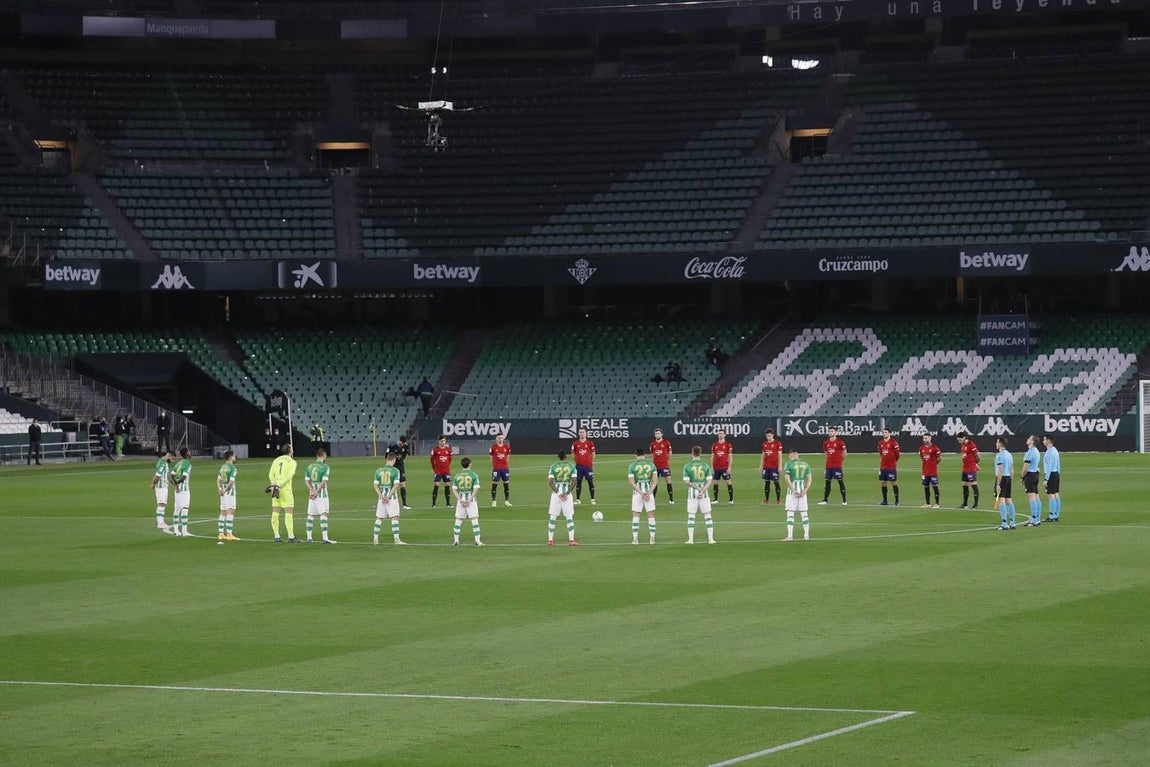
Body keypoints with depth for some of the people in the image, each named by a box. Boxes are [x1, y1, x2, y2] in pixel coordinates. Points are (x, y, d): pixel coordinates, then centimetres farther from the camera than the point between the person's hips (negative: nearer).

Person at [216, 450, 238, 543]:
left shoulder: (222, 467, 12)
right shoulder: (232, 468, -12)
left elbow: (218, 479, 6)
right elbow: (231, 482, -19)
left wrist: (220, 489, -7)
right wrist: (225, 490, -12)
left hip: (223, 492, 8)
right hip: (230, 492, -8)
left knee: (223, 513, 12)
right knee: (230, 512, -7)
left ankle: (220, 533, 14)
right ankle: (229, 534, -12)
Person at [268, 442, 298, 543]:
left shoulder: (276, 461, 13)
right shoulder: (292, 462, -3)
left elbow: (271, 474, 4)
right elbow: (289, 476, -15)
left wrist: (274, 485, -7)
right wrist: (279, 486, -17)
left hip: (275, 489, 6)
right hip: (285, 490, -6)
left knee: (275, 514, 6)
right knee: (289, 513, -3)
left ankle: (276, 536, 7)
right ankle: (291, 537, -5)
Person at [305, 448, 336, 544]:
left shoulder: (309, 466, 9)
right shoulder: (325, 467, -7)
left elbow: (306, 481, 2)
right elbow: (324, 481, -16)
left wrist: (313, 491, -7)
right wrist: (316, 492, -13)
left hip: (312, 494, 5)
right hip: (322, 494, -5)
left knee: (310, 515, 11)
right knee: (323, 514, -7)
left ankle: (309, 537, 13)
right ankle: (325, 537, -13)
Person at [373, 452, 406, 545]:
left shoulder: (378, 470, 6)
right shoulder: (395, 471, -7)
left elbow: (375, 485, 2)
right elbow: (396, 485, -14)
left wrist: (382, 496, -4)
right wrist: (388, 496, -12)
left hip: (381, 496, 4)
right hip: (392, 497, -4)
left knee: (379, 518, 12)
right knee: (395, 518, -3)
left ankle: (375, 539, 16)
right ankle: (396, 539, -8)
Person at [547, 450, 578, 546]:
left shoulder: (553, 466, 2)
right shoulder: (571, 466, 3)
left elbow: (550, 481, -7)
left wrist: (557, 493, -8)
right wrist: (567, 493, -8)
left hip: (556, 492, 0)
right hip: (567, 492, 0)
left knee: (552, 516, 7)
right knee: (570, 517, 5)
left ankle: (550, 540, 6)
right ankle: (571, 540, 0)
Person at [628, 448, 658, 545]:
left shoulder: (632, 465, -1)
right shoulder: (651, 464, 5)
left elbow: (631, 482, -9)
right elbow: (655, 479, -4)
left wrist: (640, 492, -10)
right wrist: (649, 492, -10)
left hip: (637, 492, -1)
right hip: (649, 490, 1)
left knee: (635, 515, 5)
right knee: (651, 514, 8)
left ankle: (635, 539, 0)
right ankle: (652, 539, 6)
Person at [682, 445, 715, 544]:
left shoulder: (687, 466, -3)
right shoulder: (706, 465, 1)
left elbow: (686, 481, -9)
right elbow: (709, 481, -6)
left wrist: (697, 488, -9)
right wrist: (702, 491, -13)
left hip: (692, 492, -1)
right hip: (704, 493, 1)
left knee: (691, 516, 5)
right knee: (707, 516, 6)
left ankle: (690, 539, 1)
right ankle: (711, 538, 3)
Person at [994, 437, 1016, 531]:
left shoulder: (999, 455, -13)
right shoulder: (1009, 454, 13)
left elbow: (1000, 471, -18)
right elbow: (1012, 470, 16)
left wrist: (998, 484, -18)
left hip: (1001, 478, -8)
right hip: (1008, 477, 8)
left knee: (1001, 500, -8)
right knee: (1008, 500, 11)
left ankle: (1004, 524, -13)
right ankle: (1012, 523, 12)